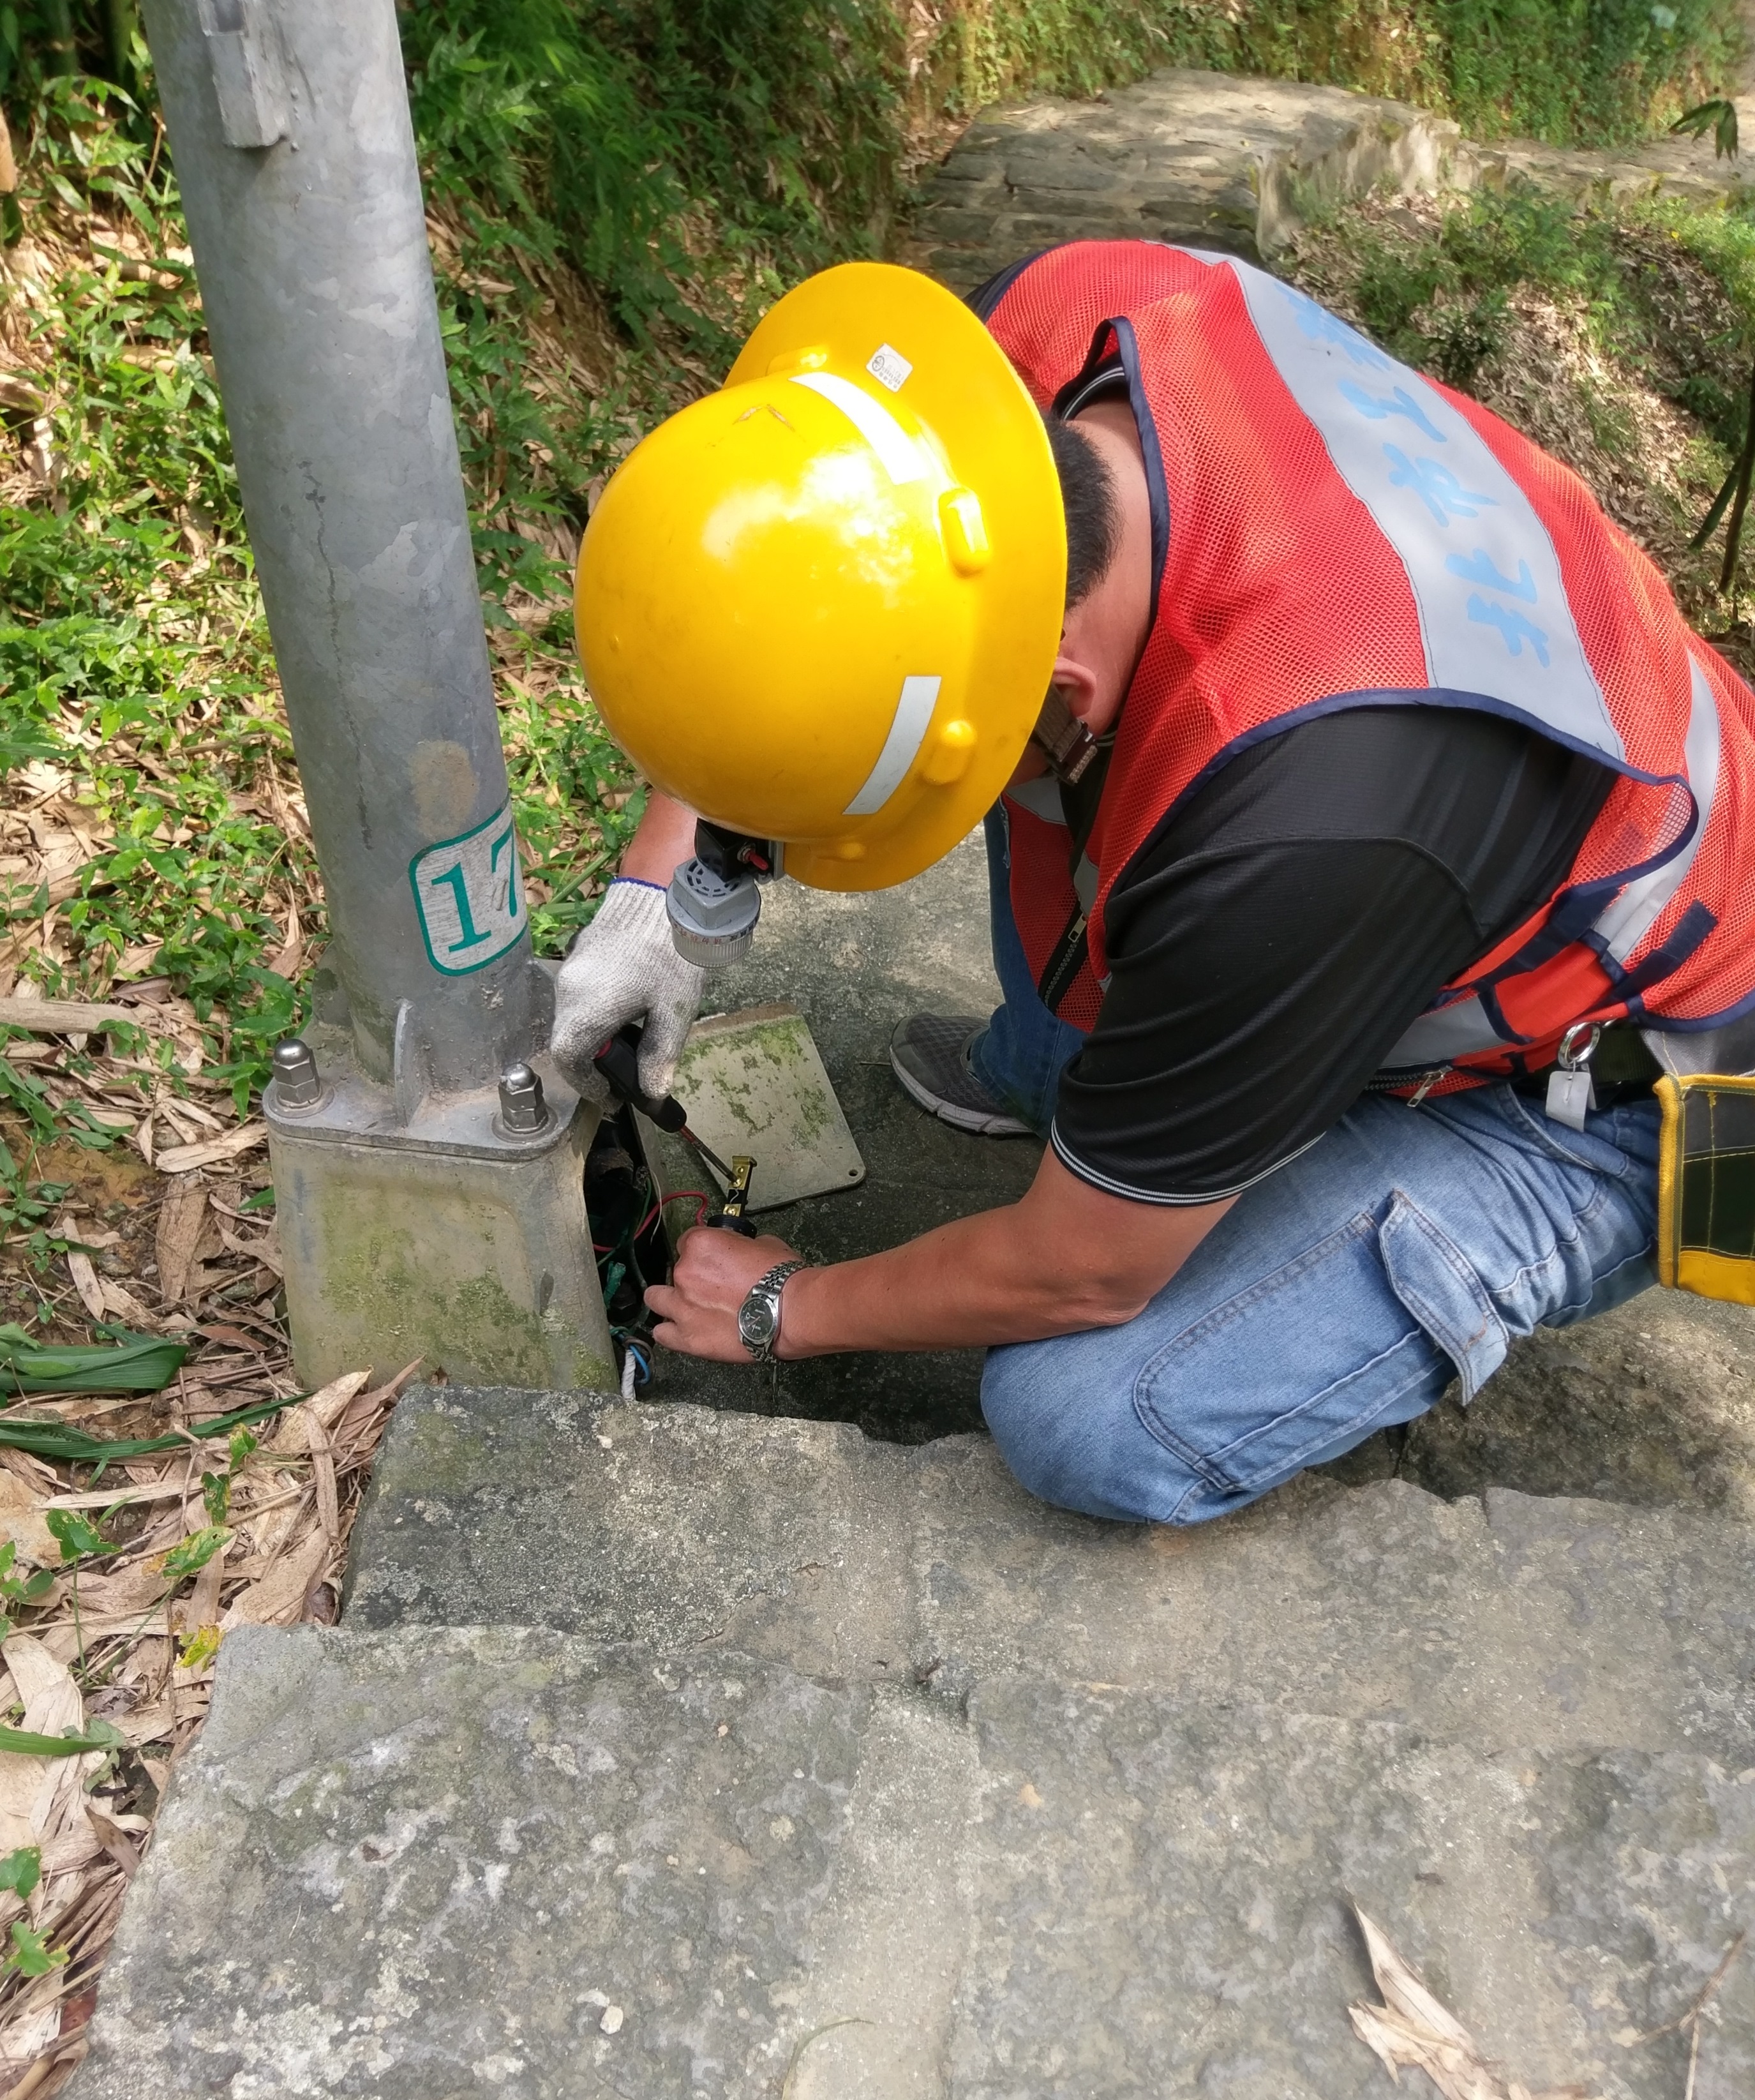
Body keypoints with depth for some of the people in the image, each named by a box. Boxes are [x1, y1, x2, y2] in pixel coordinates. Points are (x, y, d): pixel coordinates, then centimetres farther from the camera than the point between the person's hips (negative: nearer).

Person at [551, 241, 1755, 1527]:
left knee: (1090, 1423, -22)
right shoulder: (1066, 317, -22)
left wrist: (790, 1309, -6)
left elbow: (1078, 1278, -24)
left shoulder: (1297, 831, -42)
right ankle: (1045, 1066, 16)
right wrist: (660, 879, -7)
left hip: (1586, 1095, -6)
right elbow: (775, 614, -1)